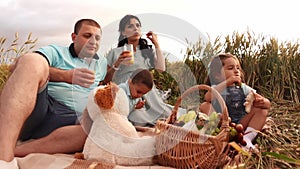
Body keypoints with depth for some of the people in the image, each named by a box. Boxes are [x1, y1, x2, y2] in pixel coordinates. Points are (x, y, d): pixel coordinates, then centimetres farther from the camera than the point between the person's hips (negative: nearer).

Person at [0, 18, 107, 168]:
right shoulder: (56, 51, 16)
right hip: (39, 109, -1)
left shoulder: (102, 63, 30)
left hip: (71, 121, 2)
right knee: (32, 60, -30)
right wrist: (67, 75, -14)